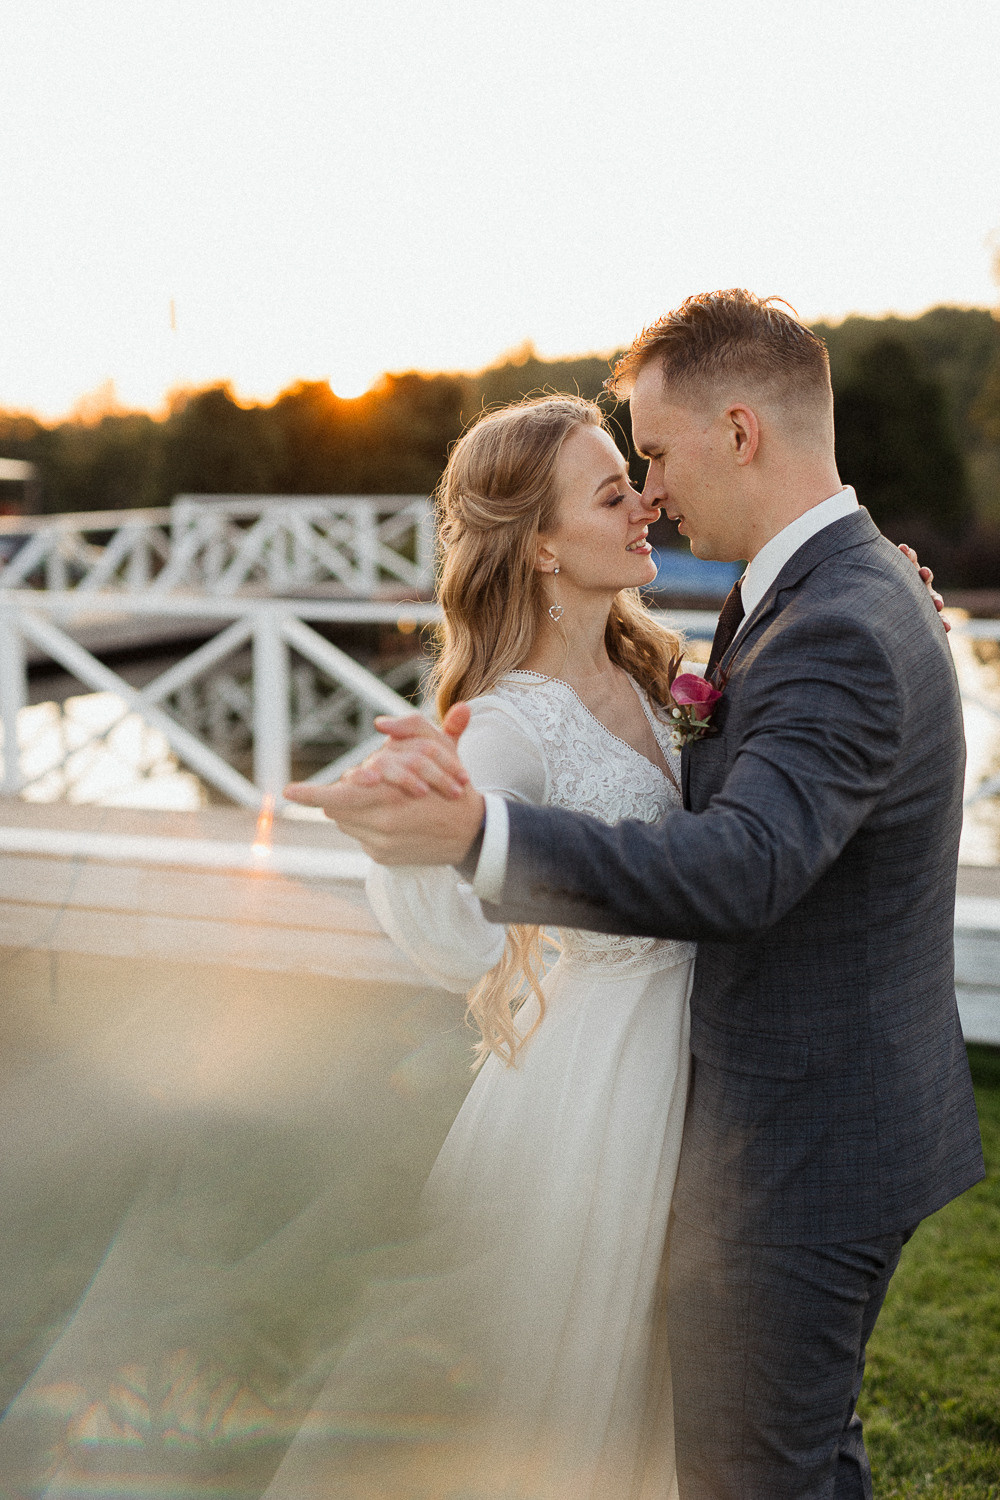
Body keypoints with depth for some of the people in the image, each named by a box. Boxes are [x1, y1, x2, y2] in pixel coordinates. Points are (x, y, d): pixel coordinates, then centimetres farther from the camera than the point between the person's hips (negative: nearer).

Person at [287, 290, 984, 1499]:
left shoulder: (841, 634, -25)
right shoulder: (844, 589, 8)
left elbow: (741, 867, -40)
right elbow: (717, 785, 5)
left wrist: (480, 837, -50)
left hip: (800, 1151, -10)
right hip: (834, 1123, 10)